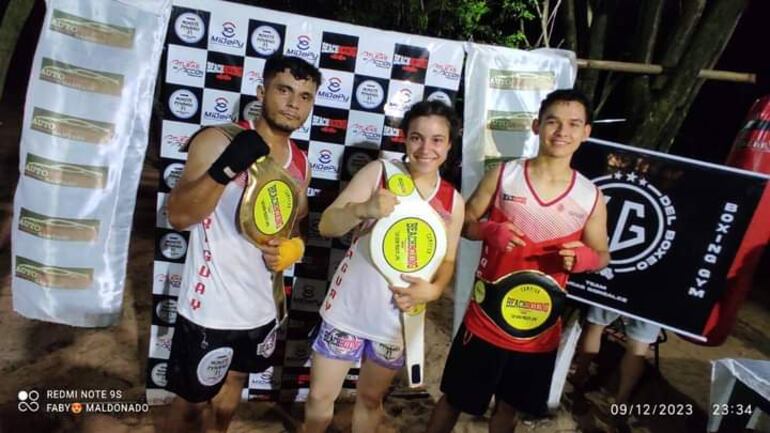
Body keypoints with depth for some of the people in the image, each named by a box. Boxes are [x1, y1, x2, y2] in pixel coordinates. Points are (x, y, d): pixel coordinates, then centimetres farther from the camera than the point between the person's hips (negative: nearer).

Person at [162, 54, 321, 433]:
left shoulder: (300, 163, 3)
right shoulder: (218, 140, -14)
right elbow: (178, 216, -21)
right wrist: (227, 169, -36)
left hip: (260, 312, 5)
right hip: (209, 311, -5)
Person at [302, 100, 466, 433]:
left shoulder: (453, 202, -3)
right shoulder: (378, 172, -10)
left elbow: (447, 260, 4)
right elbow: (327, 225, -15)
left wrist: (433, 290, -17)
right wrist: (363, 209, -36)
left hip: (399, 318, 2)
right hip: (348, 308, -1)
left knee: (370, 398, 22)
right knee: (320, 396, 14)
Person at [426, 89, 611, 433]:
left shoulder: (591, 197, -5)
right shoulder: (503, 175, -8)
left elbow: (601, 255, 6)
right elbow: (464, 222, 1)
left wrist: (584, 258, -18)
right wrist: (489, 231, -21)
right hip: (485, 318, -1)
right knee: (453, 399, 15)